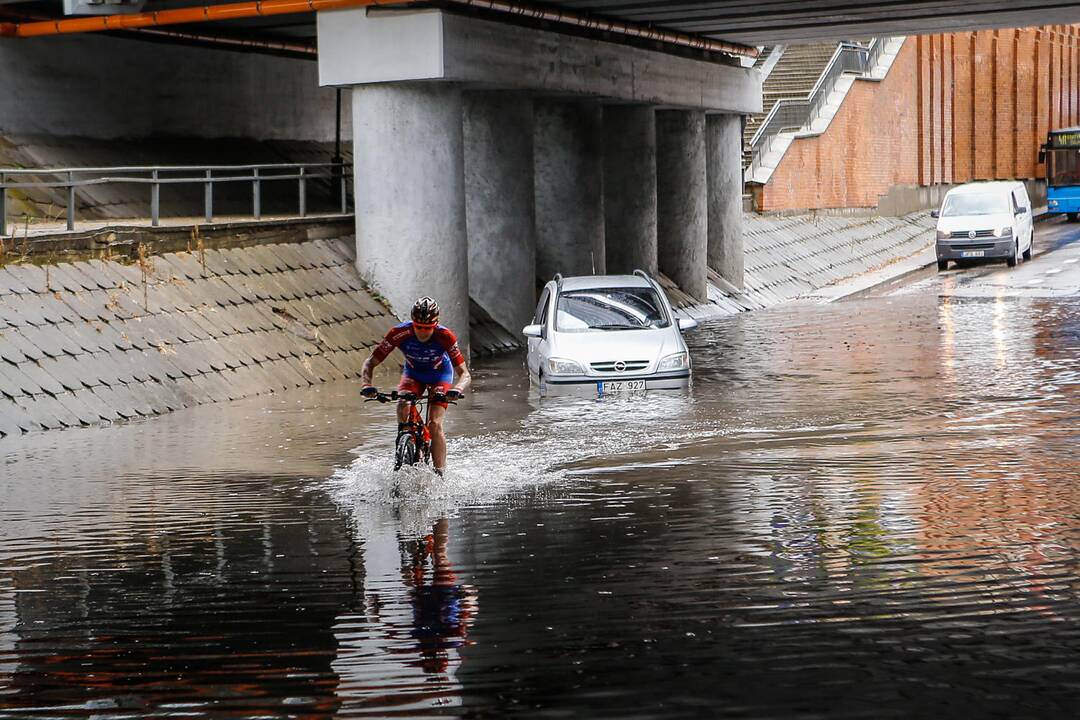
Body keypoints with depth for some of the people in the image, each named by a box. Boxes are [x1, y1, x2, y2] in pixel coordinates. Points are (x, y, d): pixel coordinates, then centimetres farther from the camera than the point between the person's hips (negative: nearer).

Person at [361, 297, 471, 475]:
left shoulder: (445, 336, -33)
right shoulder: (400, 333, -31)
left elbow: (465, 373, -33)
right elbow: (370, 363, -25)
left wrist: (457, 389, -55)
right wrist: (367, 385, -45)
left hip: (440, 375, -2)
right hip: (413, 373, 2)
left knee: (435, 424, -20)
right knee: (403, 406, -28)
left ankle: (439, 475, -11)